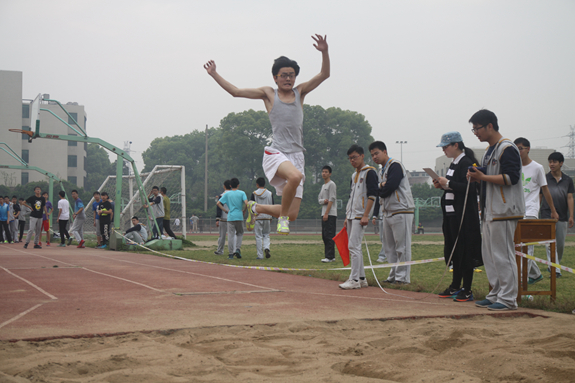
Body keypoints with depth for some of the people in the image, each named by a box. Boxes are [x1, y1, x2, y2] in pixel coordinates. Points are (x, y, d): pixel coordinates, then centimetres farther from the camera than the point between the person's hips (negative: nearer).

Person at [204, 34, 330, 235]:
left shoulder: (300, 92, 15)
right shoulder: (268, 94, 10)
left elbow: (324, 74, 7)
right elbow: (236, 92, 13)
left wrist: (324, 52, -9)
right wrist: (214, 74, 9)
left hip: (296, 155, 4)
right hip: (276, 153, -4)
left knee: (292, 214, 0)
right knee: (295, 176, -39)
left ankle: (256, 207, 29)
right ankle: (282, 216, -14)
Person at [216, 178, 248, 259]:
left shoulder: (227, 194, 6)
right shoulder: (242, 193, 1)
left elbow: (218, 203, 1)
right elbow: (246, 203, -12)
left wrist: (226, 210, 6)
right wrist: (244, 211, 3)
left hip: (230, 217, 1)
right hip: (239, 217, -1)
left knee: (231, 235, 3)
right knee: (240, 233, 16)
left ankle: (231, 253, 2)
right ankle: (237, 249, -2)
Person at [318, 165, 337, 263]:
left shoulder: (331, 184, -6)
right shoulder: (323, 186, 22)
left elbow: (331, 200, -13)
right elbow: (319, 199, 19)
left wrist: (326, 213, -17)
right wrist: (323, 201, -7)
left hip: (330, 214, -9)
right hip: (324, 214, 9)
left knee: (329, 235, -13)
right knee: (324, 235, 8)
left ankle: (330, 256, -15)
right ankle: (328, 255, 12)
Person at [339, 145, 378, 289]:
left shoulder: (369, 172, -7)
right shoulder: (354, 175, 20)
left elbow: (372, 195, -14)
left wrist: (365, 215, -20)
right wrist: (347, 216, 18)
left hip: (360, 216, -9)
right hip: (351, 216, 9)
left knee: (354, 246, -14)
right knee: (353, 247, 9)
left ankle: (355, 279, -14)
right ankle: (361, 278, 14)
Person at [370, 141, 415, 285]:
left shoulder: (395, 165, -9)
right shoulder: (382, 171, 21)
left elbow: (390, 187, -18)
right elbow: (380, 191, 16)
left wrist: (379, 190, 1)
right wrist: (381, 186, -5)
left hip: (401, 211, -10)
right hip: (388, 212, 10)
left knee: (402, 246, -7)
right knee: (390, 247, 10)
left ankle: (403, 277, -5)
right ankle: (393, 276, 16)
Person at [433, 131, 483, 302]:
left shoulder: (466, 163, -13)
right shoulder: (453, 164, 16)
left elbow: (468, 188, -24)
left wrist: (448, 183, -19)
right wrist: (442, 185, 7)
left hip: (464, 216, -10)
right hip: (451, 214, 10)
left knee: (464, 251, -6)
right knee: (454, 250, 14)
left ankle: (467, 290, -1)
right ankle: (455, 287, 22)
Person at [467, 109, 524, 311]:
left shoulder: (507, 148, -11)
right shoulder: (489, 151, 19)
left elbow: (511, 178, -20)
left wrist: (483, 177, -20)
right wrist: (476, 176, 4)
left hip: (504, 211, -10)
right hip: (489, 211, 10)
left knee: (503, 254, -9)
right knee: (489, 254, 12)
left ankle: (508, 298, -4)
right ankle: (495, 295, 19)